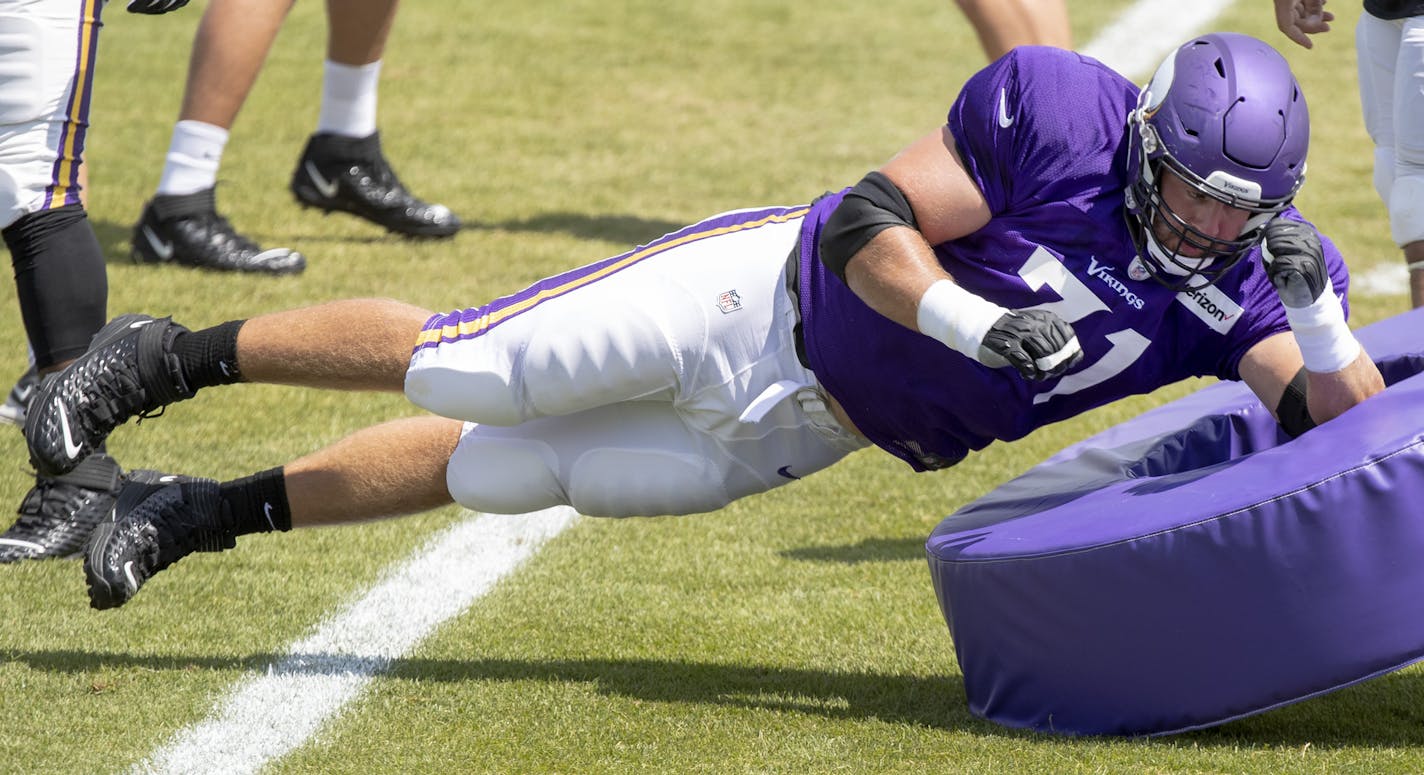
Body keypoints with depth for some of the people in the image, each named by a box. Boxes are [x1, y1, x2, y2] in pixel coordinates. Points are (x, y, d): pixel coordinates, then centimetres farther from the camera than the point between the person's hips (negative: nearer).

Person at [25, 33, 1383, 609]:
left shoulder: (1236, 282, -13)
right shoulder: (1058, 112, -25)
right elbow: (872, 219, -24)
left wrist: (1315, 310, -34)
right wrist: (972, 325, -37)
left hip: (797, 430, 4)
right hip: (769, 295, -4)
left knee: (501, 478, 11)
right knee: (453, 370, -1)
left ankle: (204, 514, 25)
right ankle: (170, 360, 20)